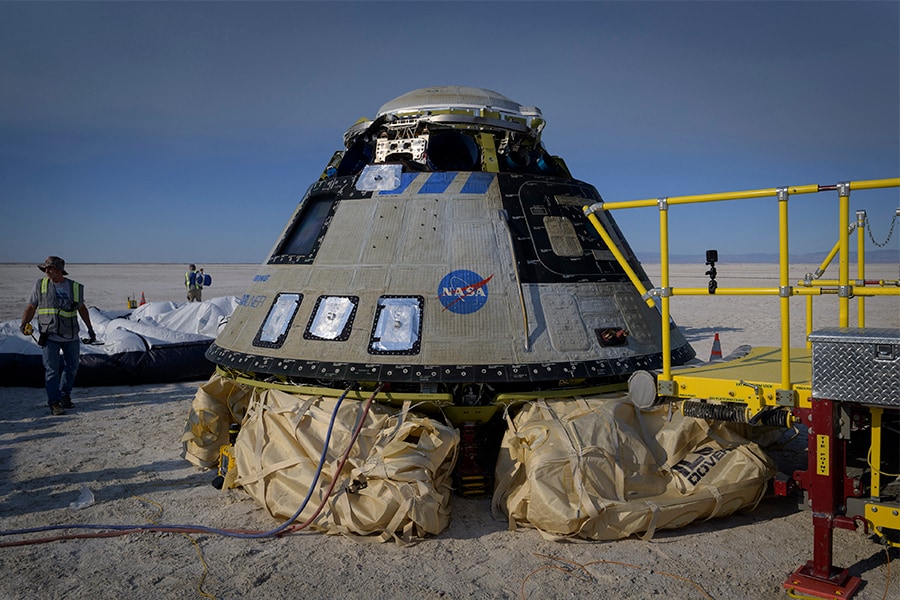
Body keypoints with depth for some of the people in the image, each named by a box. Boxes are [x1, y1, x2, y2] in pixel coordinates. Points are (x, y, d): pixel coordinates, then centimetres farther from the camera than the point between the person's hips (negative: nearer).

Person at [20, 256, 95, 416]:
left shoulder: (75, 287, 4)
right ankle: (54, 403, -2)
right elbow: (31, 307, 6)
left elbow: (82, 308, 17)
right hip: (50, 335, -2)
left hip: (71, 336, 2)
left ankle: (65, 396, 28)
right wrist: (24, 324, -9)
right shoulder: (40, 285, 2)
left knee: (72, 367, 10)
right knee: (52, 370, -6)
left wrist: (90, 328, 20)